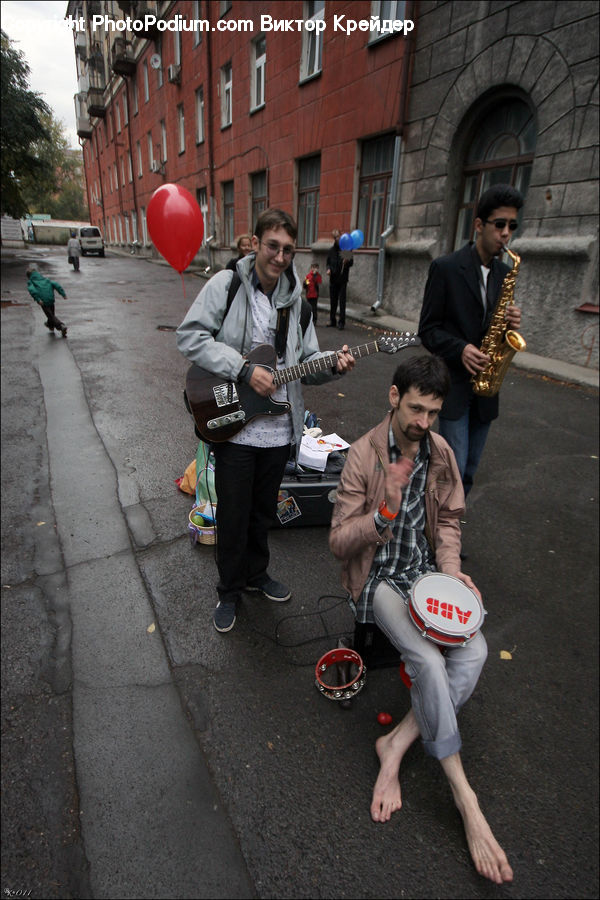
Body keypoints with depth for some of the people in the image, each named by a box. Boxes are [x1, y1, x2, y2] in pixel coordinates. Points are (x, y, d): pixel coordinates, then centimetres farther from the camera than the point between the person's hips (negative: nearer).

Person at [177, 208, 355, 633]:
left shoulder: (296, 298, 8)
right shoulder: (226, 284, -5)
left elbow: (306, 361, 10)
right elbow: (190, 336, -13)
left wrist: (332, 365, -12)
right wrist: (245, 368, -20)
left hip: (279, 426, 4)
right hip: (232, 423, -4)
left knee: (264, 510, 19)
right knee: (233, 515, 7)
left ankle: (256, 572, 43)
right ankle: (230, 591, 29)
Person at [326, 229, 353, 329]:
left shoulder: (346, 248, -1)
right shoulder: (332, 250, 13)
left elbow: (351, 262, -2)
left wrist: (347, 262, -24)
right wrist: (328, 269, -1)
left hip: (342, 279, -4)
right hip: (333, 279, 4)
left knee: (342, 301, -6)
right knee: (332, 301, 8)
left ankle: (341, 322, -2)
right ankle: (332, 321, 17)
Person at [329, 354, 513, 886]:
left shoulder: (440, 452, 1)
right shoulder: (363, 455, -15)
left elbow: (449, 518, 13)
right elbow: (339, 542, -15)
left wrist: (450, 566, -4)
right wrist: (384, 513, -32)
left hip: (427, 572, 5)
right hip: (381, 578, -5)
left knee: (474, 651, -18)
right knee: (429, 661, -24)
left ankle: (396, 747, -5)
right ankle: (464, 795, -4)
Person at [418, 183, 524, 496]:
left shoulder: (504, 273, 11)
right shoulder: (445, 268, -6)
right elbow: (428, 329, -7)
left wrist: (510, 323, -7)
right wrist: (460, 350, -23)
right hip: (454, 384, -6)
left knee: (469, 470, 13)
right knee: (454, 469, -7)